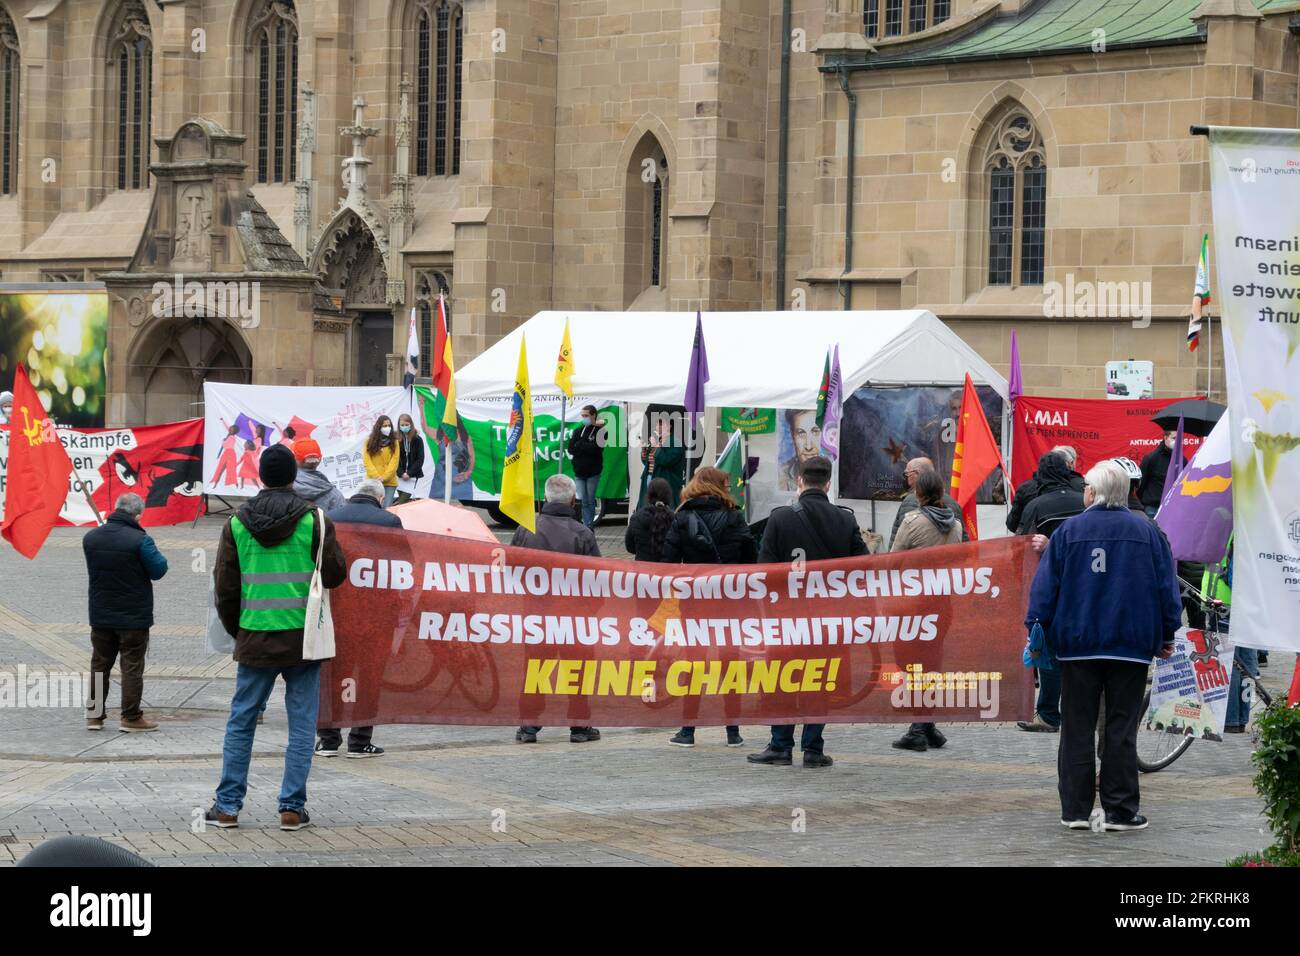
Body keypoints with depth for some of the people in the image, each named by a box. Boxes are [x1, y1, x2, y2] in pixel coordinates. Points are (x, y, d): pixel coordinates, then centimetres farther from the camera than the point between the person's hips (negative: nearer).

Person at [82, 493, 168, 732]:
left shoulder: (90, 538, 0)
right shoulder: (140, 540, -19)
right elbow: (159, 570, -12)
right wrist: (155, 555, 7)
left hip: (100, 616, 5)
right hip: (133, 617, -5)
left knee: (99, 664, 14)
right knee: (132, 667, 2)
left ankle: (93, 715, 16)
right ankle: (131, 718, 2)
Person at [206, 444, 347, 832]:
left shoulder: (237, 523, 2)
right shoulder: (313, 520, -6)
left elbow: (225, 586, 6)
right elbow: (335, 573, -3)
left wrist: (235, 629, 19)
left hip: (255, 638, 2)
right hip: (303, 638, -2)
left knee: (241, 721, 11)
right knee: (301, 724, 5)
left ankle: (228, 805, 11)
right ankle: (292, 807, 4)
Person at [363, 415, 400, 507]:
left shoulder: (394, 442, 8)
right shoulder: (369, 442, 6)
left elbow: (394, 461, 0)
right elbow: (367, 462, 0)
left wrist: (384, 477, -12)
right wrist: (377, 477, -12)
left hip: (389, 482, 0)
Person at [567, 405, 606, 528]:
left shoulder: (600, 431, -3)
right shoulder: (578, 431, 10)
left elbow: (596, 449, -17)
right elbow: (571, 449, 0)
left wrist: (580, 446, -9)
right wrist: (587, 448, -12)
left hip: (593, 473, -3)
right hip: (579, 472, 3)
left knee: (590, 501, 2)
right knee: (583, 501, -1)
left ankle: (589, 526, 9)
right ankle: (587, 526, 0)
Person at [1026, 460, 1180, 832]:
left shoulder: (1068, 532, -1)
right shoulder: (1147, 533, 0)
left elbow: (1045, 585, -1)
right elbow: (1166, 586, 3)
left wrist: (1036, 629, 6)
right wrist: (1167, 635, 13)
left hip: (1077, 646, 0)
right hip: (1132, 647, 0)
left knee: (1077, 729, 6)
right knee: (1122, 730, 3)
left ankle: (1076, 809, 5)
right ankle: (1119, 811, 1)